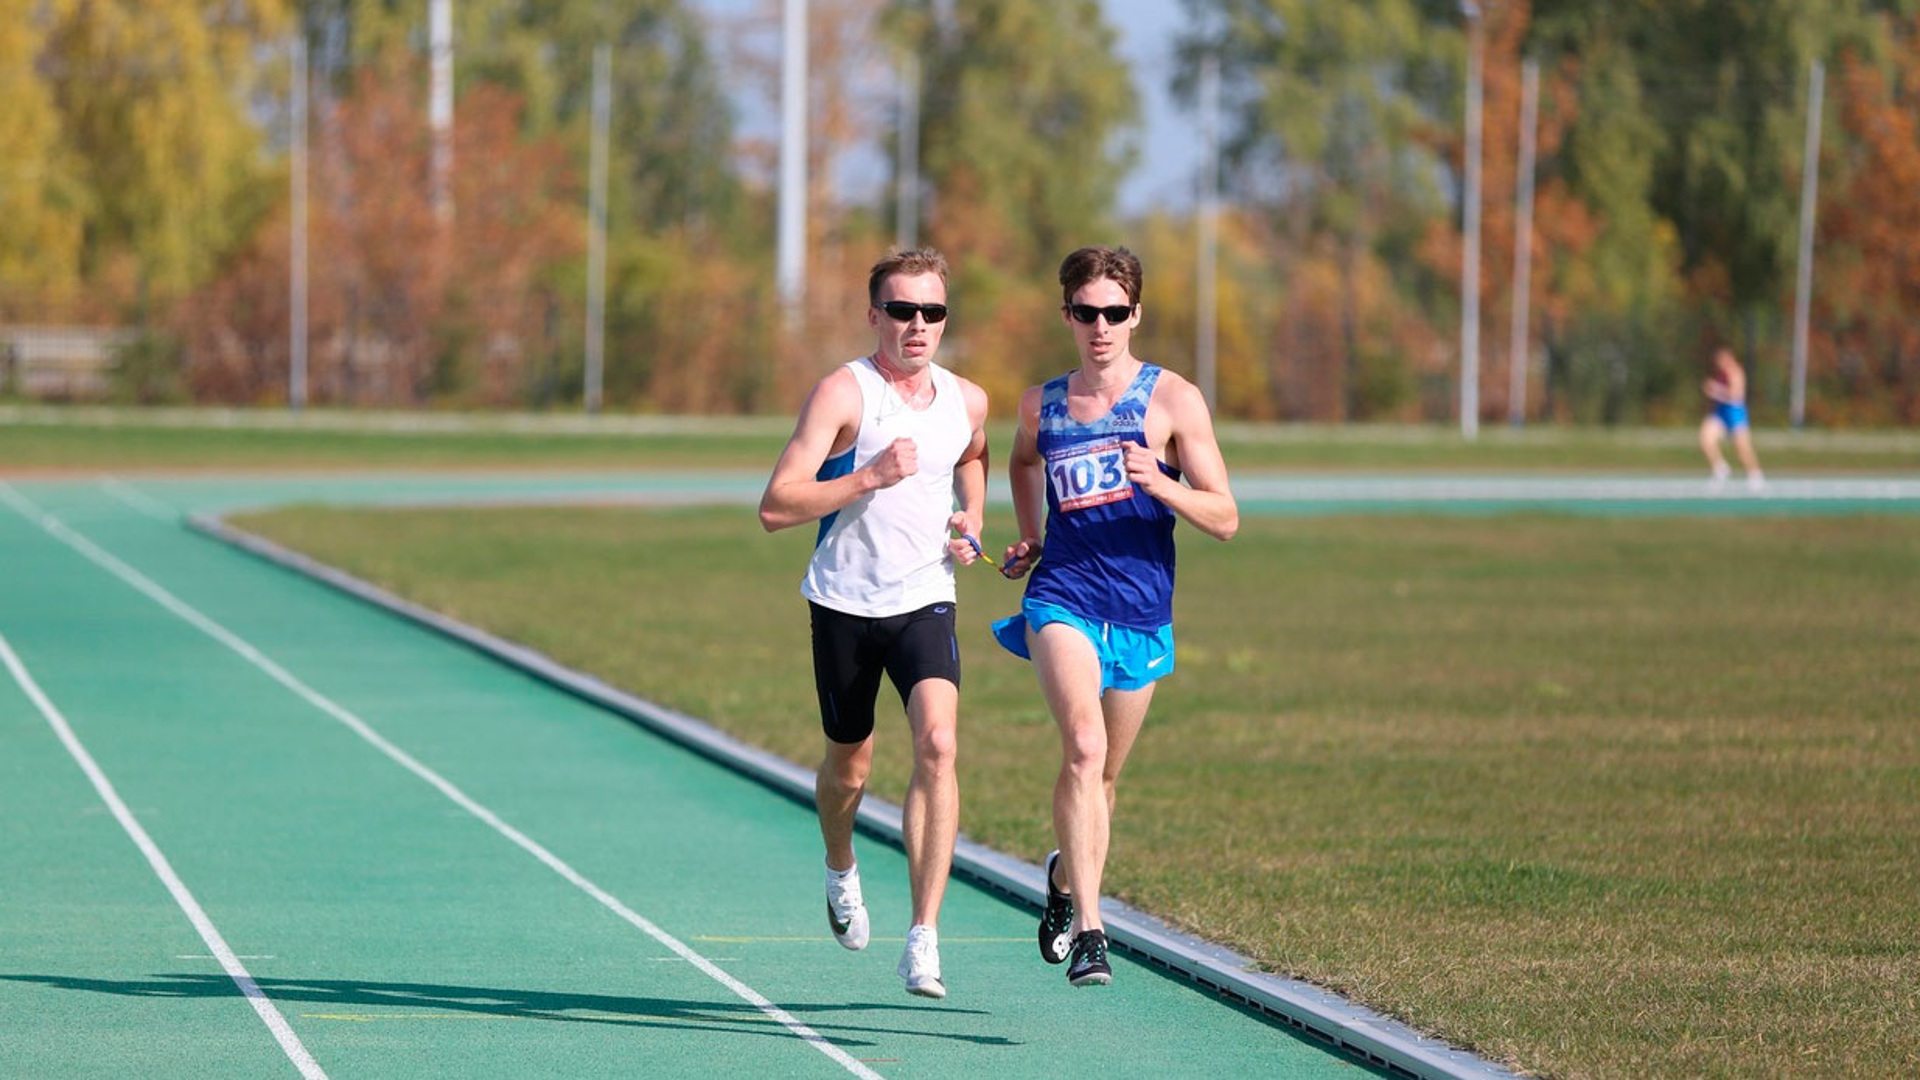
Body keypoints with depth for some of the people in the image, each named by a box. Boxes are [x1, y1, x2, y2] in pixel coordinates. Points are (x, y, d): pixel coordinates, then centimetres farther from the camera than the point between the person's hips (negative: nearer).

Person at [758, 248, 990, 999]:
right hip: (844, 602, -2)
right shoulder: (843, 393, -13)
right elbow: (775, 507, -19)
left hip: (925, 600, 2)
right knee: (849, 762, 13)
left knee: (937, 743, -21)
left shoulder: (967, 402, 2)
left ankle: (924, 939, -22)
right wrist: (869, 477, -28)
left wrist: (970, 521, 10)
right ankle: (841, 870, 49)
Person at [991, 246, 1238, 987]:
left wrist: (1159, 485, -22)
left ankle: (1065, 877, 45)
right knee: (1084, 745, -24)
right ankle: (1088, 929, -28)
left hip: (1140, 611, 0)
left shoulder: (1172, 399, -1)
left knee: (1102, 775, 13)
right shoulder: (1041, 404, 8)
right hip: (1062, 598, 0)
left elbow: (1224, 519, -5)